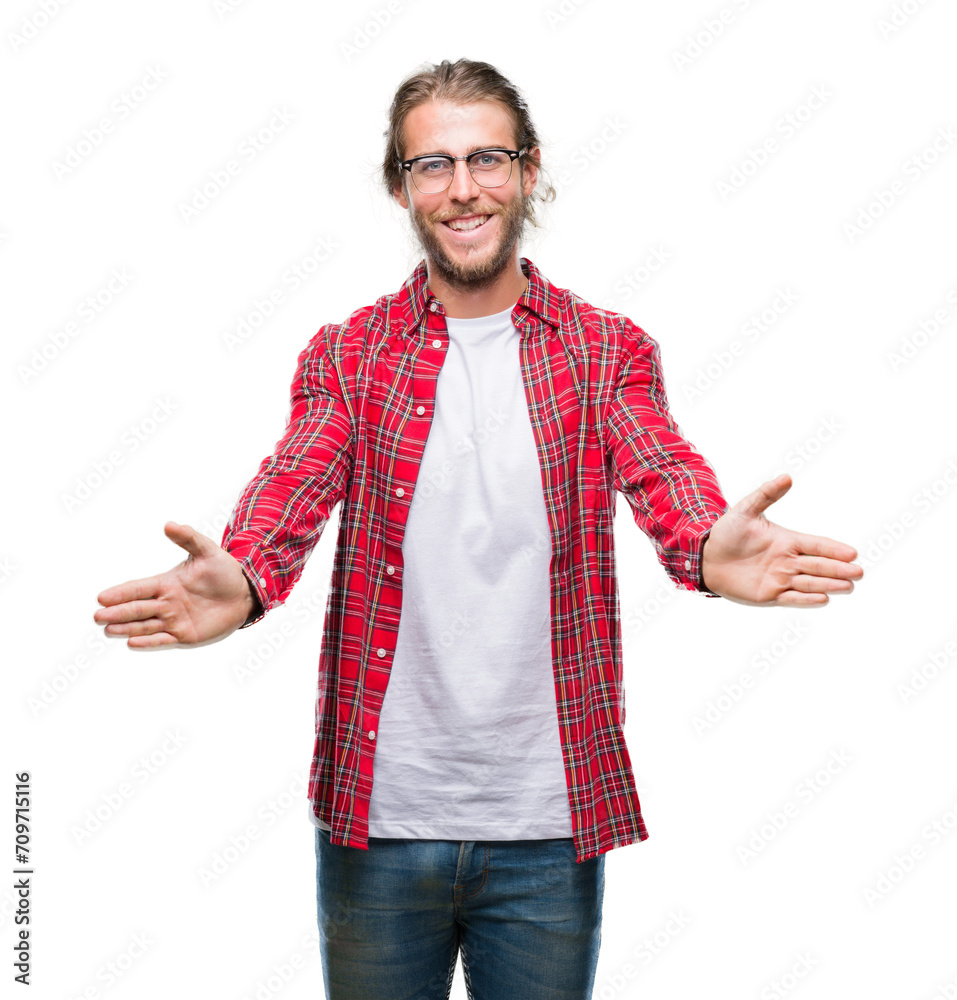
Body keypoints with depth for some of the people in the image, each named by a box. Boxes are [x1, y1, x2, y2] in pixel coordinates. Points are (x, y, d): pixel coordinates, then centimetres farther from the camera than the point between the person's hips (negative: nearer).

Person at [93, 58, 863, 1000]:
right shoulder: (348, 353, 2)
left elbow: (660, 469, -15)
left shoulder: (609, 350, 2)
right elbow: (297, 477, -14)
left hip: (550, 819, 0)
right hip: (376, 815, 0)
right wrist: (241, 578, -36)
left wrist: (712, 550, -39)